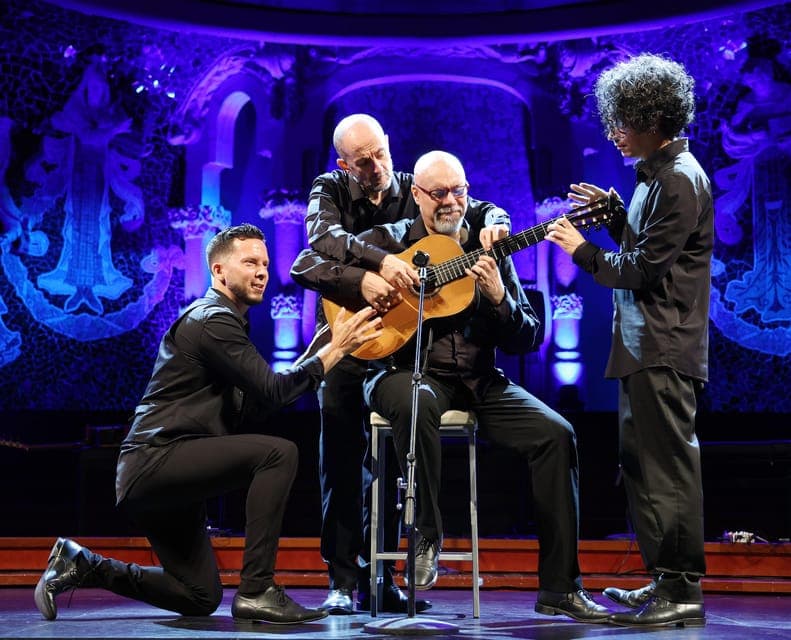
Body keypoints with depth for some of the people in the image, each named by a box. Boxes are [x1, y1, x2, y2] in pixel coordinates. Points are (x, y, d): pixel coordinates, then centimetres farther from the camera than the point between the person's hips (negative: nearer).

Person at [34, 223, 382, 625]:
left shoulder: (224, 321, 21)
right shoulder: (212, 320, -10)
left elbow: (249, 415, 13)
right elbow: (271, 391, -20)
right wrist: (334, 350, -13)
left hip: (161, 475, 10)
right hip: (155, 460, -10)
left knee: (200, 599, 14)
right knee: (279, 452, -25)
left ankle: (78, 566, 19)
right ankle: (256, 591, -22)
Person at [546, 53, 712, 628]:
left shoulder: (680, 179, -14)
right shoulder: (659, 174, 17)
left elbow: (642, 269, -17)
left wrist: (582, 249, -5)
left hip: (665, 350, -11)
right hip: (644, 347, 11)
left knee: (668, 466, -7)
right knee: (643, 463, 14)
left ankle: (683, 592, -1)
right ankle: (665, 581, 23)